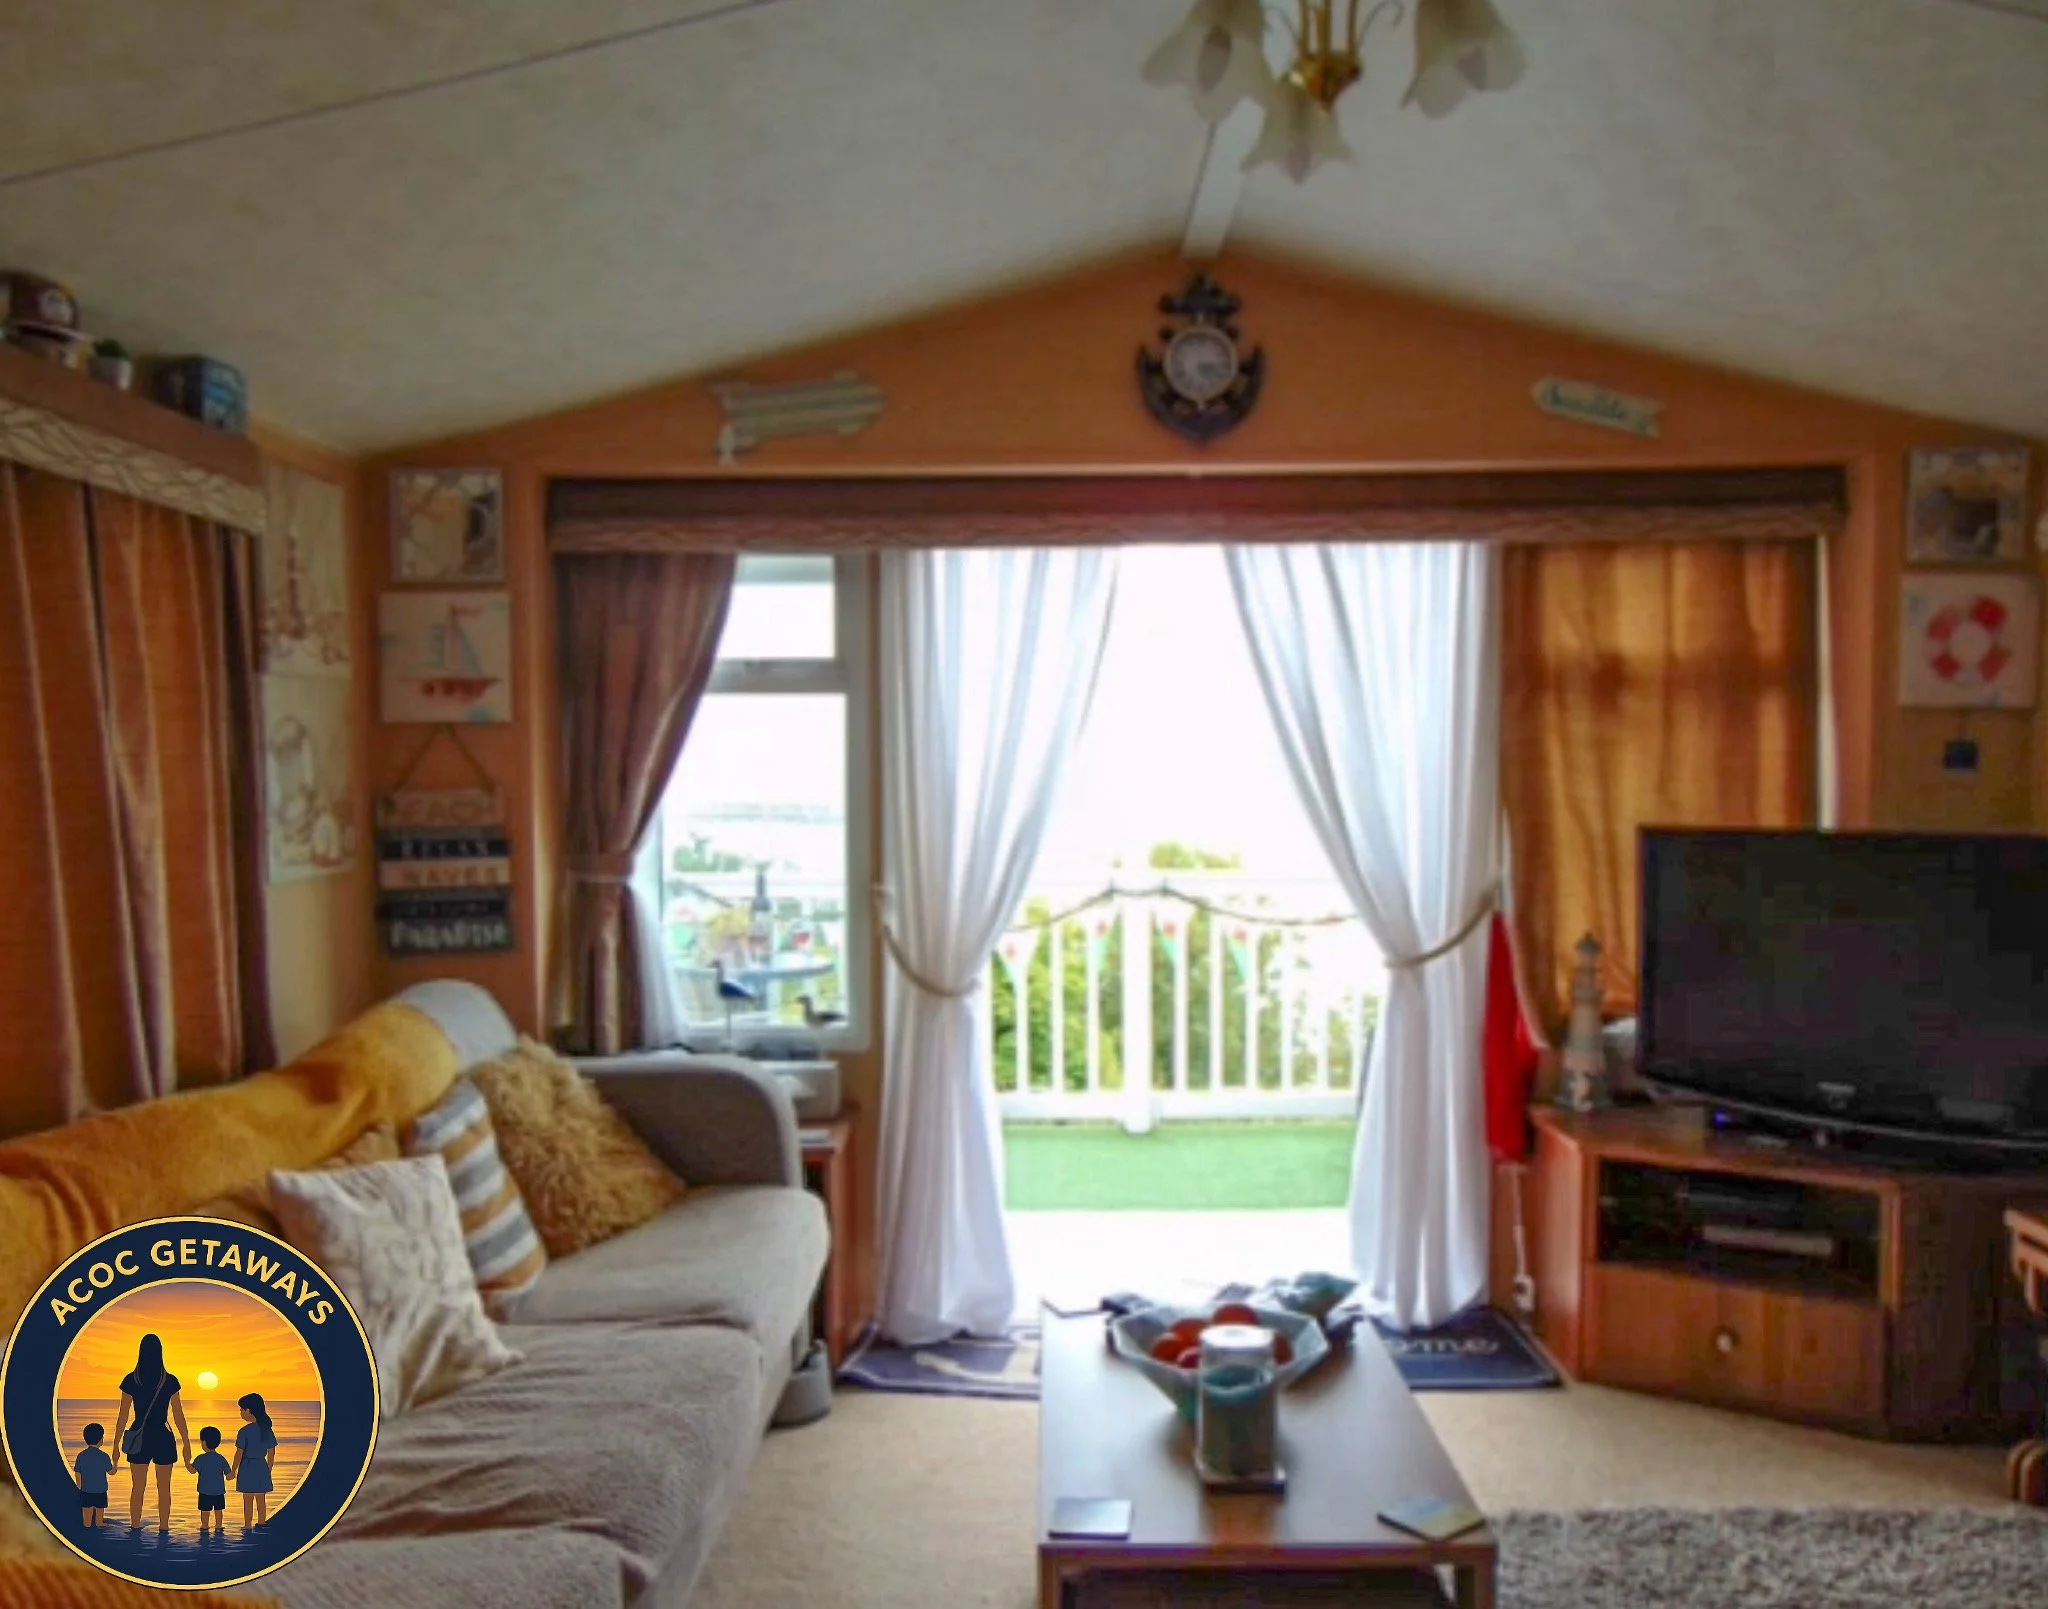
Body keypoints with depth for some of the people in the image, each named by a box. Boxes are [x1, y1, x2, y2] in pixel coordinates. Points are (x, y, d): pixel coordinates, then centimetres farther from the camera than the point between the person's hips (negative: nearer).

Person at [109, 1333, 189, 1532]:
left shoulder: (131, 1380, -5)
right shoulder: (170, 1381, -6)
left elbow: (123, 1416, -3)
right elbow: (178, 1416, -2)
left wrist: (116, 1444, 6)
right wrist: (186, 1443, 5)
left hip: (139, 1439, 1)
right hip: (163, 1439, -1)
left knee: (138, 1488, 11)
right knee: (164, 1488, 8)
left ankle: (135, 1528, 13)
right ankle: (164, 1528, 10)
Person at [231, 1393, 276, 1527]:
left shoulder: (244, 1431, -14)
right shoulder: (268, 1430, 2)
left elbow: (239, 1453, -13)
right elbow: (271, 1453, 7)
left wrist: (233, 1470, 1)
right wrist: (268, 1470, 18)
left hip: (247, 1468, -5)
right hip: (262, 1467, 5)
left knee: (248, 1501, 6)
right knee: (261, 1500, 12)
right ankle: (261, 1525, 19)